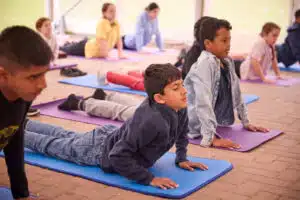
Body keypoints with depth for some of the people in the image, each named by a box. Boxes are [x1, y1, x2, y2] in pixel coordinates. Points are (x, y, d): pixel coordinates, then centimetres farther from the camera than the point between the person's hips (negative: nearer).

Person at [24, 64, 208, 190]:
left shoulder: (179, 108, -18)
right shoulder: (152, 121, -44)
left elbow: (182, 132, 7)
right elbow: (118, 156, -41)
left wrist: (181, 158, 0)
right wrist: (149, 179, -38)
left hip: (113, 136, 7)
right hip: (102, 151, -7)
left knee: (65, 136, 29)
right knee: (52, 144, 17)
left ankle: (22, 124, 51)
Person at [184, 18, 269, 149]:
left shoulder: (227, 62, 4)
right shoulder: (204, 64, -20)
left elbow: (236, 93, 16)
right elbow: (203, 103, -29)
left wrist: (246, 122, 18)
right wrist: (211, 138, -33)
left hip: (222, 128, 7)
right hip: (201, 132, -7)